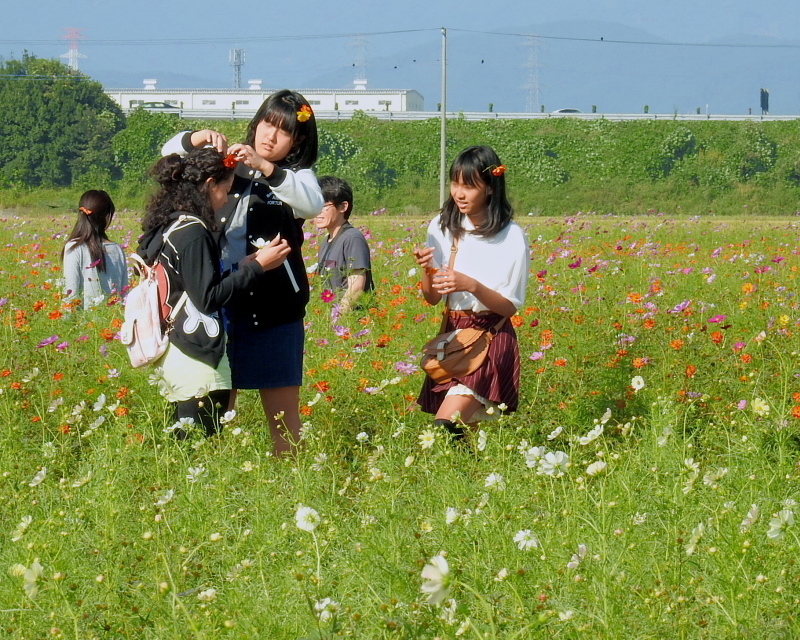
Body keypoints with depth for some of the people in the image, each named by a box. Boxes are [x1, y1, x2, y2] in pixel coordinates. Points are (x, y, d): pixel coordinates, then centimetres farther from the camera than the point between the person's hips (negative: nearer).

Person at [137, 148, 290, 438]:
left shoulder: (165, 227, 13)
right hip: (197, 360, -10)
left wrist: (245, 264, 21)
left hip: (173, 354, 10)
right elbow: (209, 298, -16)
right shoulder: (193, 231, -14)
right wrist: (257, 266, -9)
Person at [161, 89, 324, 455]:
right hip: (220, 300, 2)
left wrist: (265, 168, -29)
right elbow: (171, 152, 8)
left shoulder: (297, 176, 4)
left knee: (283, 410, -1)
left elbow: (313, 205, -18)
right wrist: (199, 138, -14)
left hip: (274, 306, -2)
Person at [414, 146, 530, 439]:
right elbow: (432, 298, 8)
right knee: (464, 430, 1)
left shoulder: (511, 236, -9)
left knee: (446, 426, -20)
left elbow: (510, 306, -8)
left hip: (491, 341, -5)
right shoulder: (442, 227, 5)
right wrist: (428, 271, -14)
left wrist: (471, 285, -24)